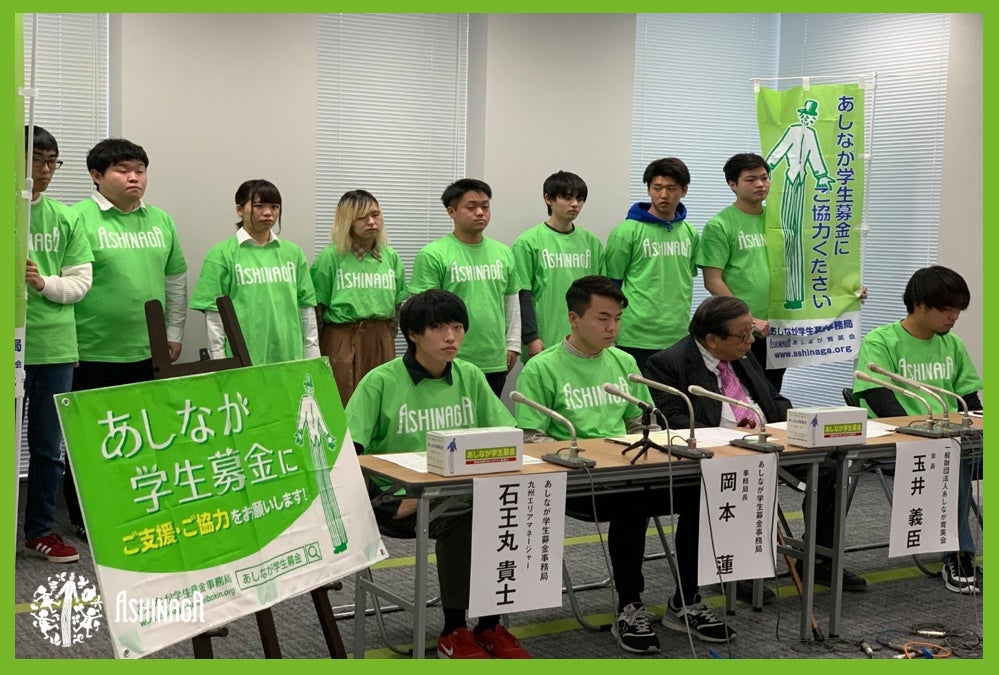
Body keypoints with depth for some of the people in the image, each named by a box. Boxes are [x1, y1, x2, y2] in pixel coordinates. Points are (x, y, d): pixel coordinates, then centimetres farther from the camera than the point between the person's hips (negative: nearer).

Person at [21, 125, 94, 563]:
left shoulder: (65, 218, 7)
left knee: (49, 448, 12)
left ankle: (40, 531, 25)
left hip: (56, 346, 4)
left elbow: (81, 280, 5)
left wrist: (45, 283, -11)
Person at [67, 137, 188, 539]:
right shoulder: (80, 219, -9)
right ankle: (85, 517, 18)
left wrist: (174, 333, 17)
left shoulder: (161, 221, 10)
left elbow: (176, 280, 18)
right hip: (93, 354, -5)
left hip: (148, 352, 5)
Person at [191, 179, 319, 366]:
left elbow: (306, 308, 11)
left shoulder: (293, 253, 10)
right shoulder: (222, 254, -1)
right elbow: (214, 317, -3)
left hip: (289, 357, 3)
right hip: (243, 361, -3)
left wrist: (312, 363, 8)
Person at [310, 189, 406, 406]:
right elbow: (316, 309, -3)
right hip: (341, 339, -4)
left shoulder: (390, 256, 9)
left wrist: (388, 341, 12)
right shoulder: (330, 257, -4)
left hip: (381, 341, 4)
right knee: (343, 406, -2)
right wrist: (316, 353, -4)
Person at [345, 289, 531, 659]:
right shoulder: (381, 382, -7)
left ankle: (490, 626, -6)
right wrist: (397, 503, -21)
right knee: (458, 520, -32)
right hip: (398, 498, -4)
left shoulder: (470, 377, 8)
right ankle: (453, 632, -15)